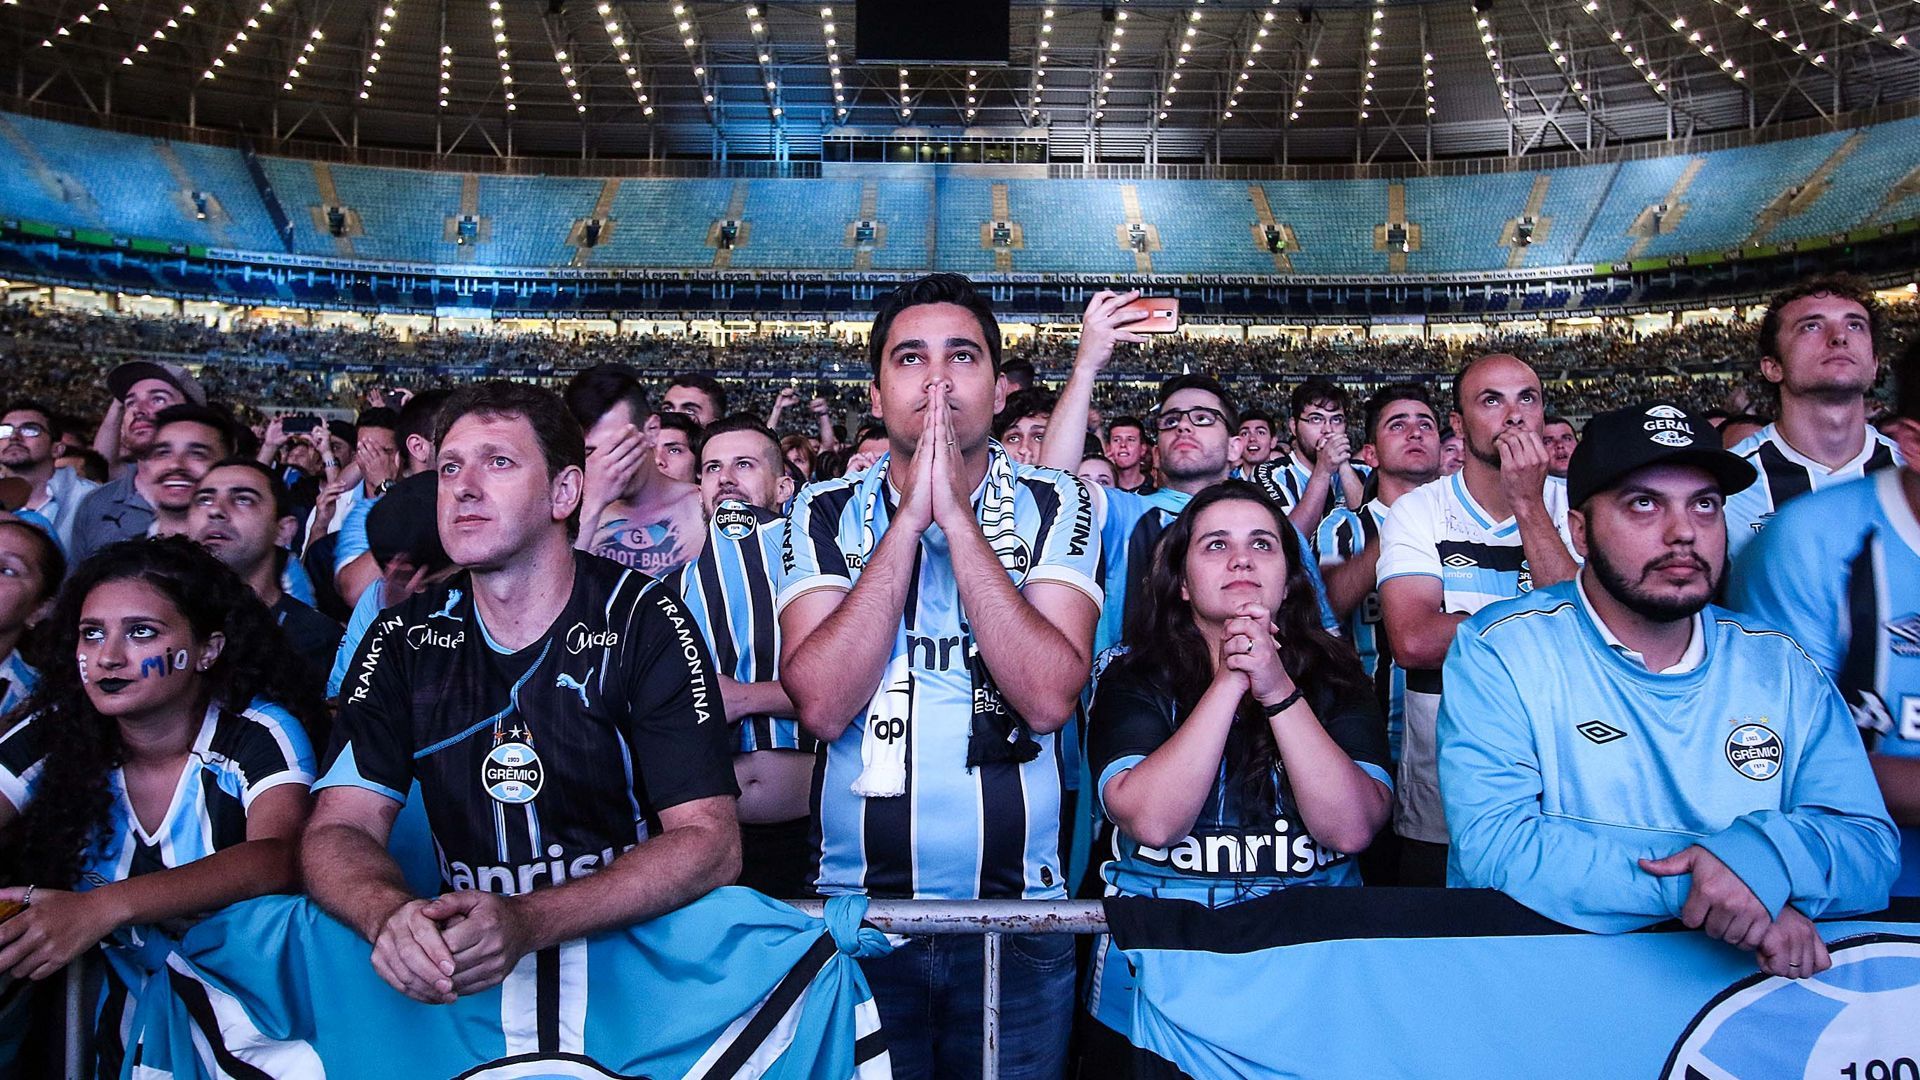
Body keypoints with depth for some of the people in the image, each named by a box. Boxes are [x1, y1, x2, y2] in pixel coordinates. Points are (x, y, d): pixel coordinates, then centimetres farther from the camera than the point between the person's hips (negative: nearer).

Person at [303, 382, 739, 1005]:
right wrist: (390, 916, -26)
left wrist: (527, 923, -29)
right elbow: (339, 829, -2)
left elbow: (710, 842, -14)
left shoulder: (645, 623, -7)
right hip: (455, 959, 2)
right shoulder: (403, 641, 5)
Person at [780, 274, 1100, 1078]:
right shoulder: (825, 513, -2)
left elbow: (1047, 699, -19)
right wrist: (910, 517, -19)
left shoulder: (1055, 507, -4)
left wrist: (955, 514, -21)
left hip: (1019, 917, 0)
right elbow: (822, 704, -17)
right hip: (855, 902, 1)